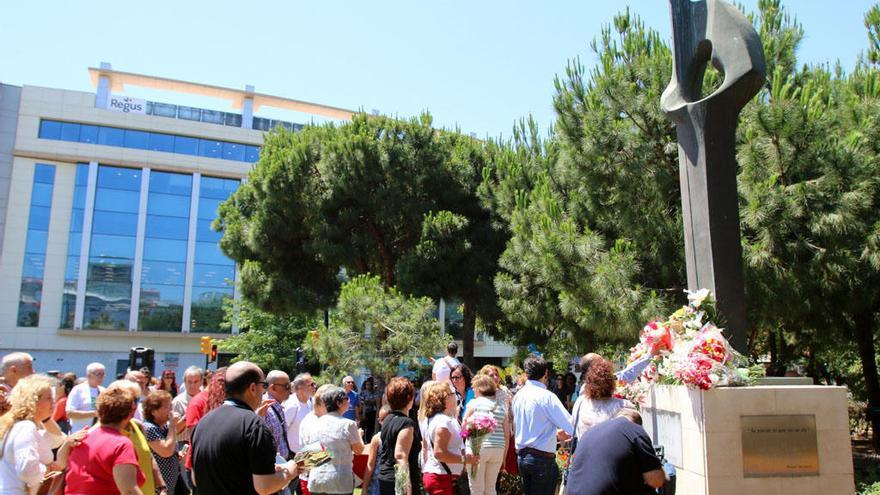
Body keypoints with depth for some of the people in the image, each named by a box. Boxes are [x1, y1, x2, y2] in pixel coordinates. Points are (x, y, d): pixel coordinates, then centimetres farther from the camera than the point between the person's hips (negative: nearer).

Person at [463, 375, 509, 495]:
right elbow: (507, 433, 8)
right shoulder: (501, 405, 9)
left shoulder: (474, 403, -1)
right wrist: (504, 455, 14)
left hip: (477, 448, -4)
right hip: (498, 449, 4)